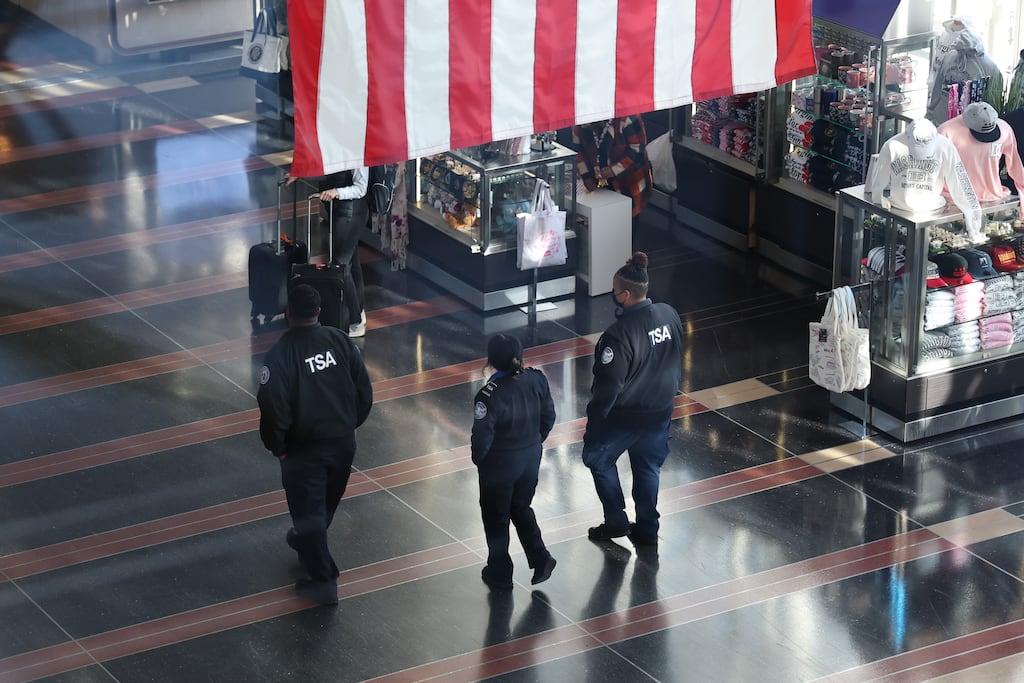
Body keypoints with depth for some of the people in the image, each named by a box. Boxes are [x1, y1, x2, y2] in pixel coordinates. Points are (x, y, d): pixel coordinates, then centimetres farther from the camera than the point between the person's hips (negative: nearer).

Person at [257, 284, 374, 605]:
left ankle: (323, 581, 11)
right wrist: (349, 425, 13)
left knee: (308, 511, 8)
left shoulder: (280, 355, -21)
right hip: (344, 443, 5)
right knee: (326, 504, 27)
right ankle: (305, 540, 53)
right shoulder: (341, 341, -8)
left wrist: (277, 446, -4)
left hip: (304, 449, -5)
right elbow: (365, 391, -2)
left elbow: (273, 409, -21)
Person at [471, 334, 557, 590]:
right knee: (521, 508, 29)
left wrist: (478, 459, -2)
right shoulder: (536, 380, -13)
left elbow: (482, 437, -23)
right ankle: (540, 557, 21)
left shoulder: (490, 396, -30)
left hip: (500, 465, -5)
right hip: (531, 458, 5)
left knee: (496, 518, 17)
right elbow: (548, 417, 0)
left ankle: (500, 573, 30)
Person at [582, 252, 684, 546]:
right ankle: (647, 530, 32)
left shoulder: (619, 334, -32)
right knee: (648, 467, 23)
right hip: (660, 411, 6)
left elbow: (608, 383, -24)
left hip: (623, 416, -6)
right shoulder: (670, 316, -10)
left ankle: (616, 521, 26)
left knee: (598, 458, 20)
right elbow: (677, 360, 6)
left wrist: (595, 416, -9)